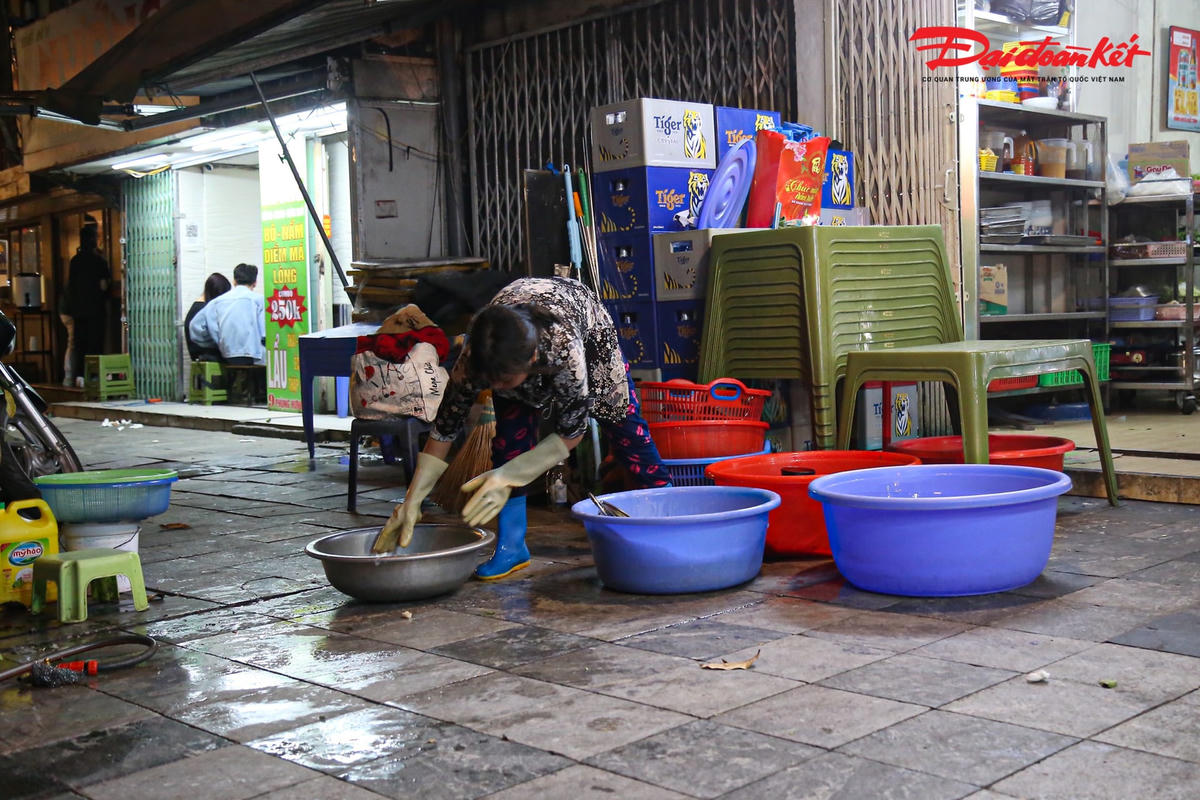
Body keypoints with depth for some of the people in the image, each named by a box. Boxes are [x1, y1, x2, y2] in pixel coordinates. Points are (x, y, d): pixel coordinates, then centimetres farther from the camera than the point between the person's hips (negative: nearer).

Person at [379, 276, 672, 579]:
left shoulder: (565, 350, -47)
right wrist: (412, 500, -26)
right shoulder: (473, 360, -38)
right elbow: (444, 429, -25)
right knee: (511, 431, -16)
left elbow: (571, 432, -32)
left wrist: (507, 477, -38)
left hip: (588, 328, -1)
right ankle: (511, 546, -8)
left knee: (622, 421, 4)